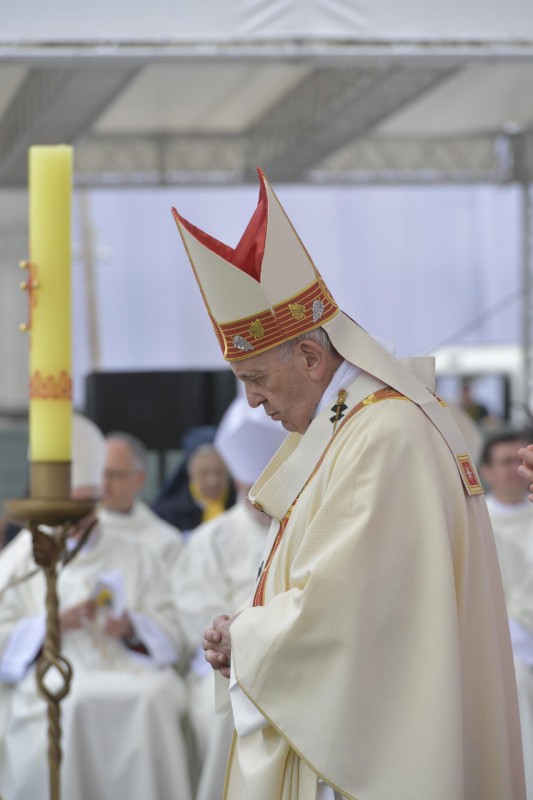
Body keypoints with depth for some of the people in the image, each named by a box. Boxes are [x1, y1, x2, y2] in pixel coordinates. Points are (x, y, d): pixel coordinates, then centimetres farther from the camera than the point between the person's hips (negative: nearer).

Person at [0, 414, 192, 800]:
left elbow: (170, 634, 14)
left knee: (153, 701, -31)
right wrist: (54, 623, -8)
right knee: (75, 705, -35)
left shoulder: (135, 556, 23)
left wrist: (132, 628, -7)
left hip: (131, 674, 2)